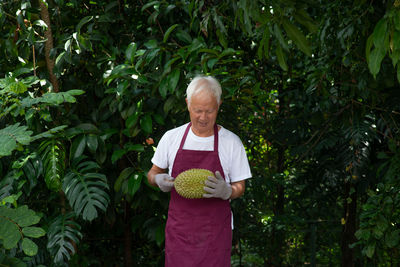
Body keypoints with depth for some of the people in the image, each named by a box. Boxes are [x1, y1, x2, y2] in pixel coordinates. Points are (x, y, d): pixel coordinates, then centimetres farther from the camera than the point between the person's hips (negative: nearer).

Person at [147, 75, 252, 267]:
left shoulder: (231, 142, -1)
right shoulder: (171, 138, 4)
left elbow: (239, 188, 4)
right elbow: (153, 174, 15)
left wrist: (225, 191, -19)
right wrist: (159, 180, -8)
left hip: (215, 231, -1)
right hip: (179, 228, 1)